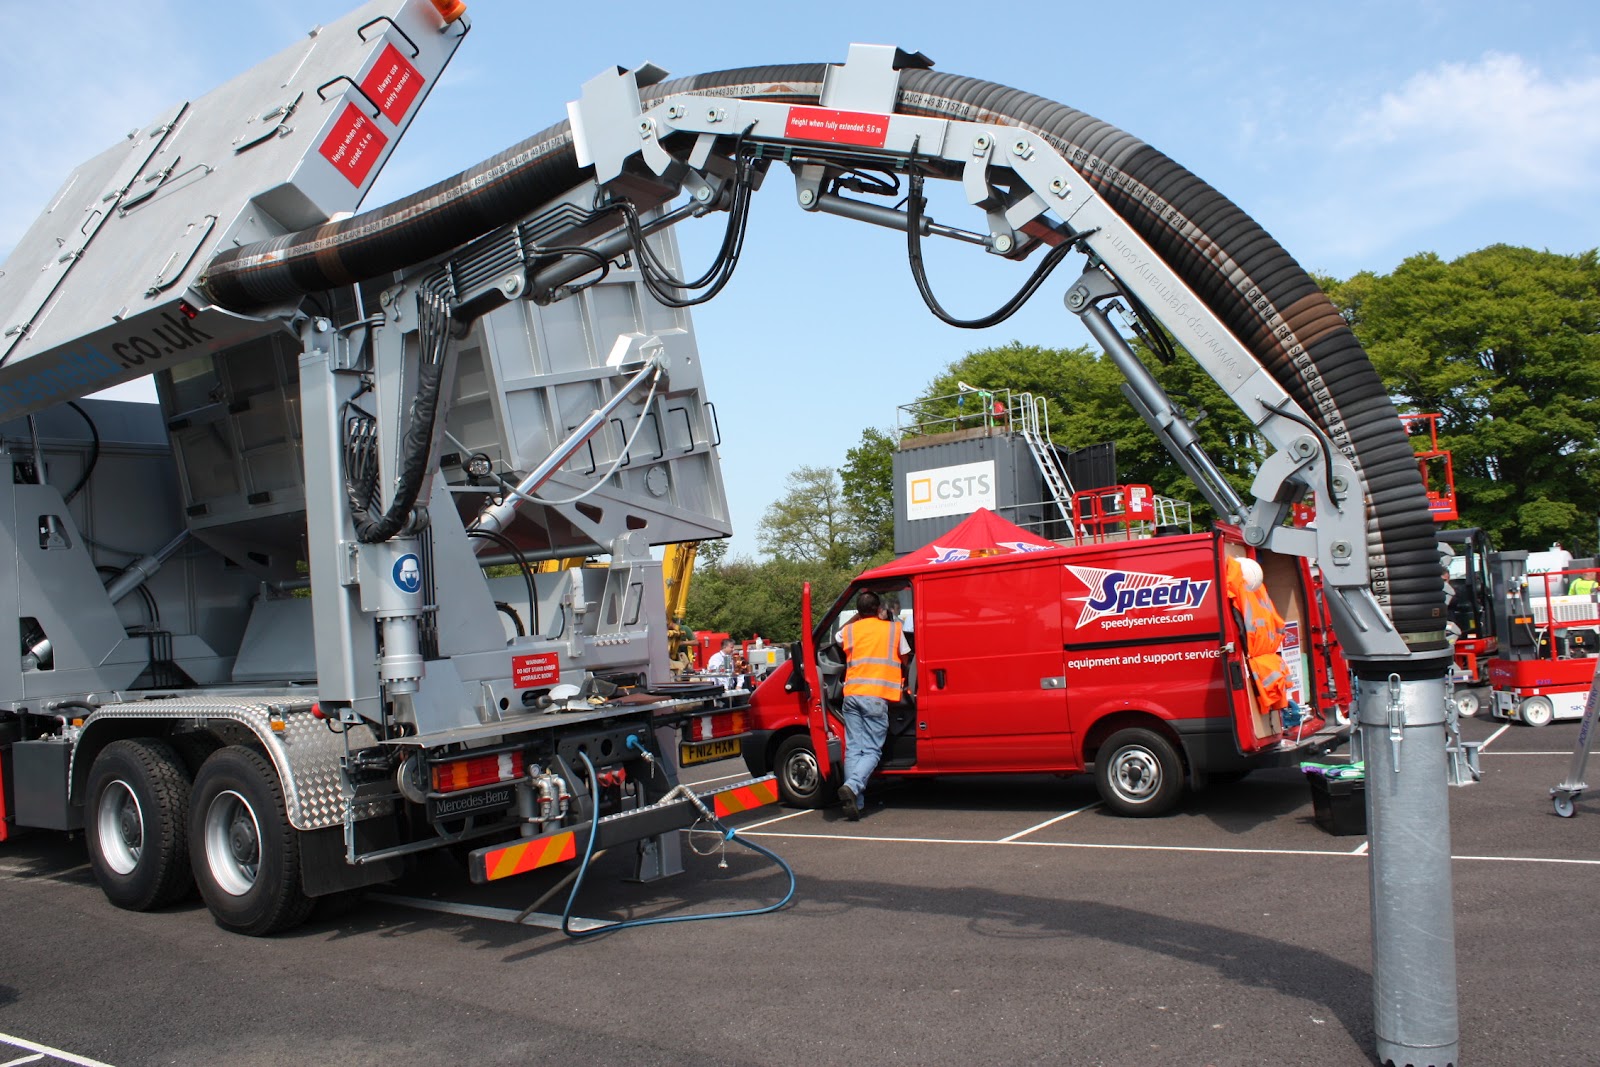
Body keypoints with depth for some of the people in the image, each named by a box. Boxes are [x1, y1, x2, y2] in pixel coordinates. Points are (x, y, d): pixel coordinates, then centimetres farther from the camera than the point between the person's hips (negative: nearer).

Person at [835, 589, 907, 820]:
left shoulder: (849, 631, 13)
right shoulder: (893, 628, 8)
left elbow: (839, 637, 37)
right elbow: (904, 659, 19)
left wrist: (858, 617, 38)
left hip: (851, 695, 3)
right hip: (876, 697, -3)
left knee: (853, 749, 6)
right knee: (872, 750, -2)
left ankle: (855, 802, -1)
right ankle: (852, 786, -26)